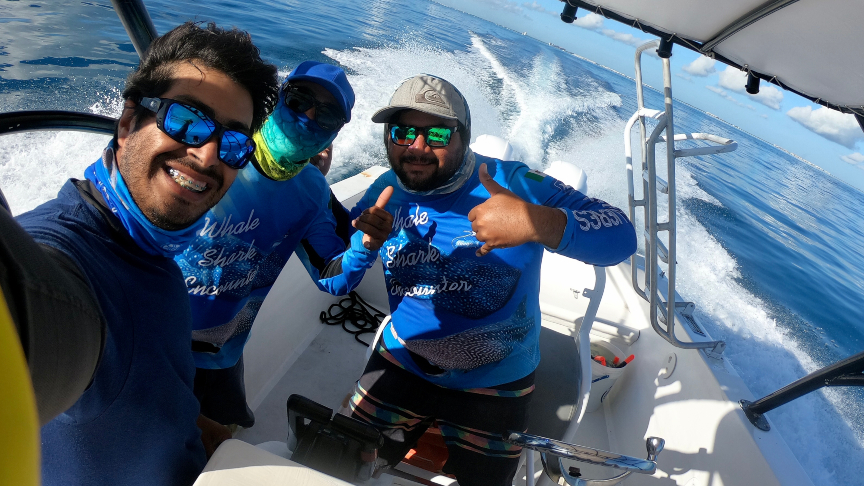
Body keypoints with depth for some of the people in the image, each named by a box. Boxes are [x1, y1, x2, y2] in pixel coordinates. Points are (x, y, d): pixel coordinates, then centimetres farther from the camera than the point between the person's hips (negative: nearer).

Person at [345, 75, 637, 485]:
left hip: (494, 384, -3)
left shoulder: (515, 185, -21)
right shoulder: (385, 191, -6)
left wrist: (536, 222, -45)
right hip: (400, 362, 4)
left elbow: (620, 236, -27)